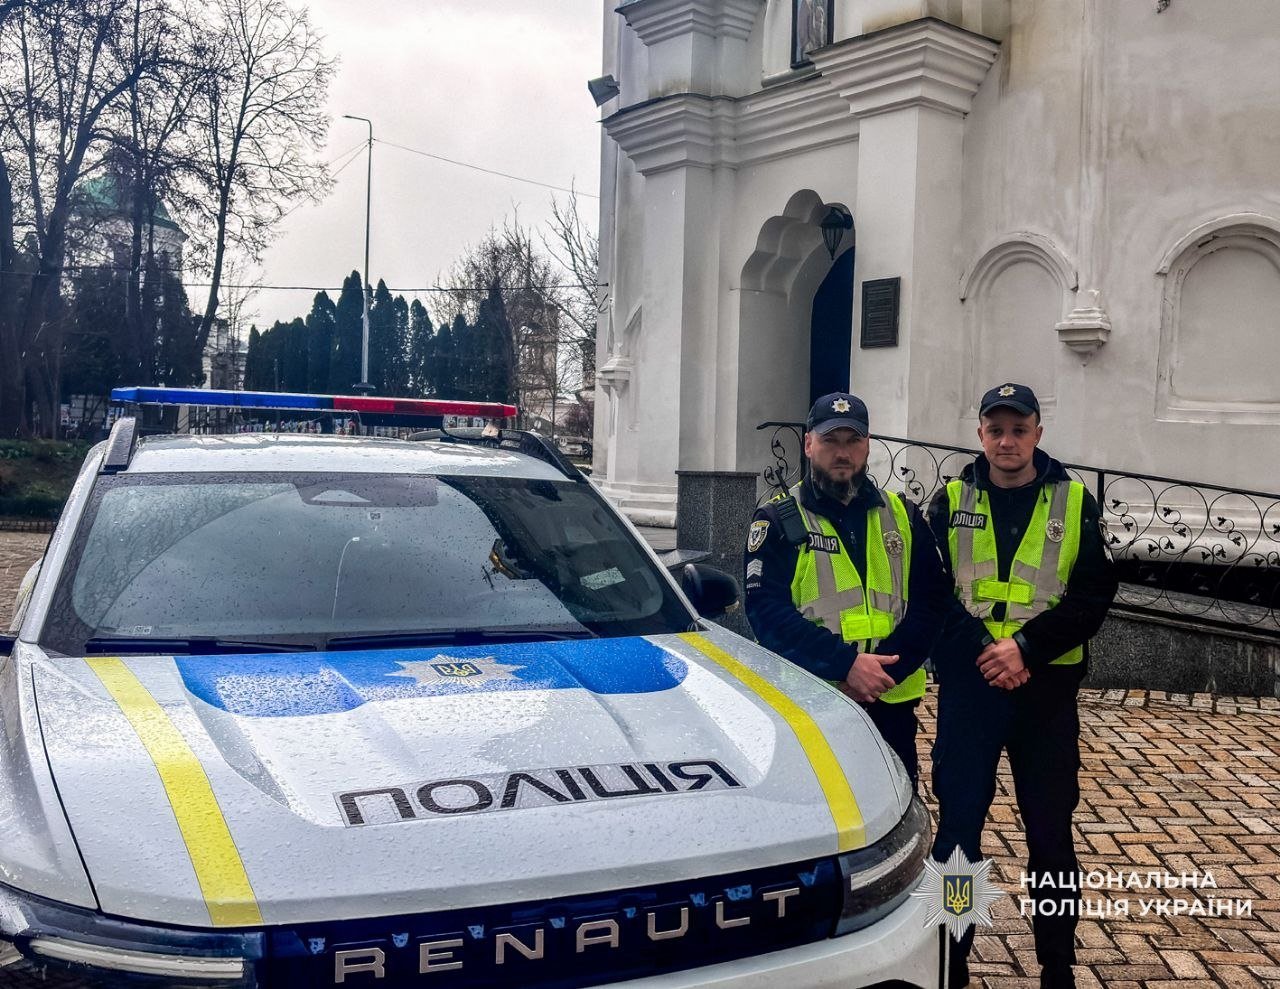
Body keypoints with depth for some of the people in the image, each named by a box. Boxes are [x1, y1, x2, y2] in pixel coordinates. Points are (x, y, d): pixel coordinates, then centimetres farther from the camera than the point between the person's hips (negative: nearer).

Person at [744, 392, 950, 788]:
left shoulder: (903, 516, 10)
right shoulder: (778, 521, 0)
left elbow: (931, 601, 3)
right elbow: (767, 610, -10)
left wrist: (886, 670, -12)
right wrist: (846, 665, -20)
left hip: (891, 704, 3)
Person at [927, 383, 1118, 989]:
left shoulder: (1075, 503, 2)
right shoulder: (950, 502, 3)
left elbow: (1094, 594, -5)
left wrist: (1026, 647, -16)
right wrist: (985, 652, -15)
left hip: (1047, 689, 0)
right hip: (968, 686, 0)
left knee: (1050, 832, 8)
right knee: (957, 825, 6)